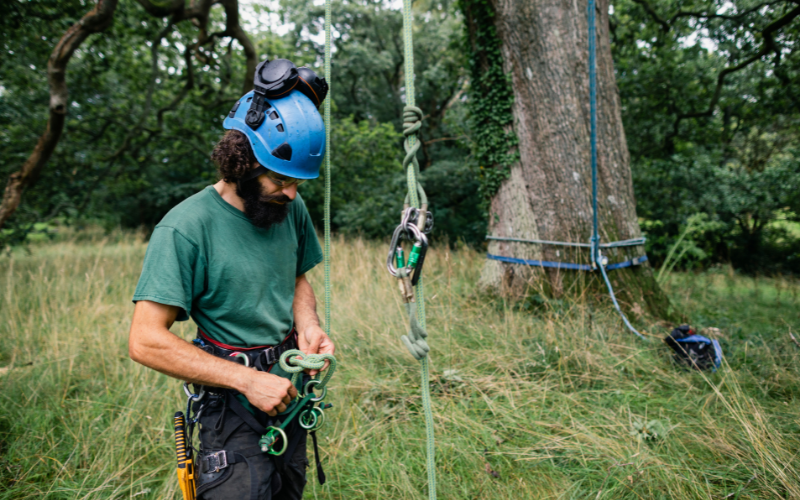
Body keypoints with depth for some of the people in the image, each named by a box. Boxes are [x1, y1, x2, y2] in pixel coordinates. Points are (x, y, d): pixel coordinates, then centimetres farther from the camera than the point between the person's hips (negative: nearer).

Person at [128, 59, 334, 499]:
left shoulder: (292, 209, -2)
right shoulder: (186, 228, -21)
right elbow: (146, 341, -23)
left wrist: (308, 326, -8)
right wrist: (247, 380, -25)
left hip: (290, 388, 6)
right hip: (232, 405, -6)